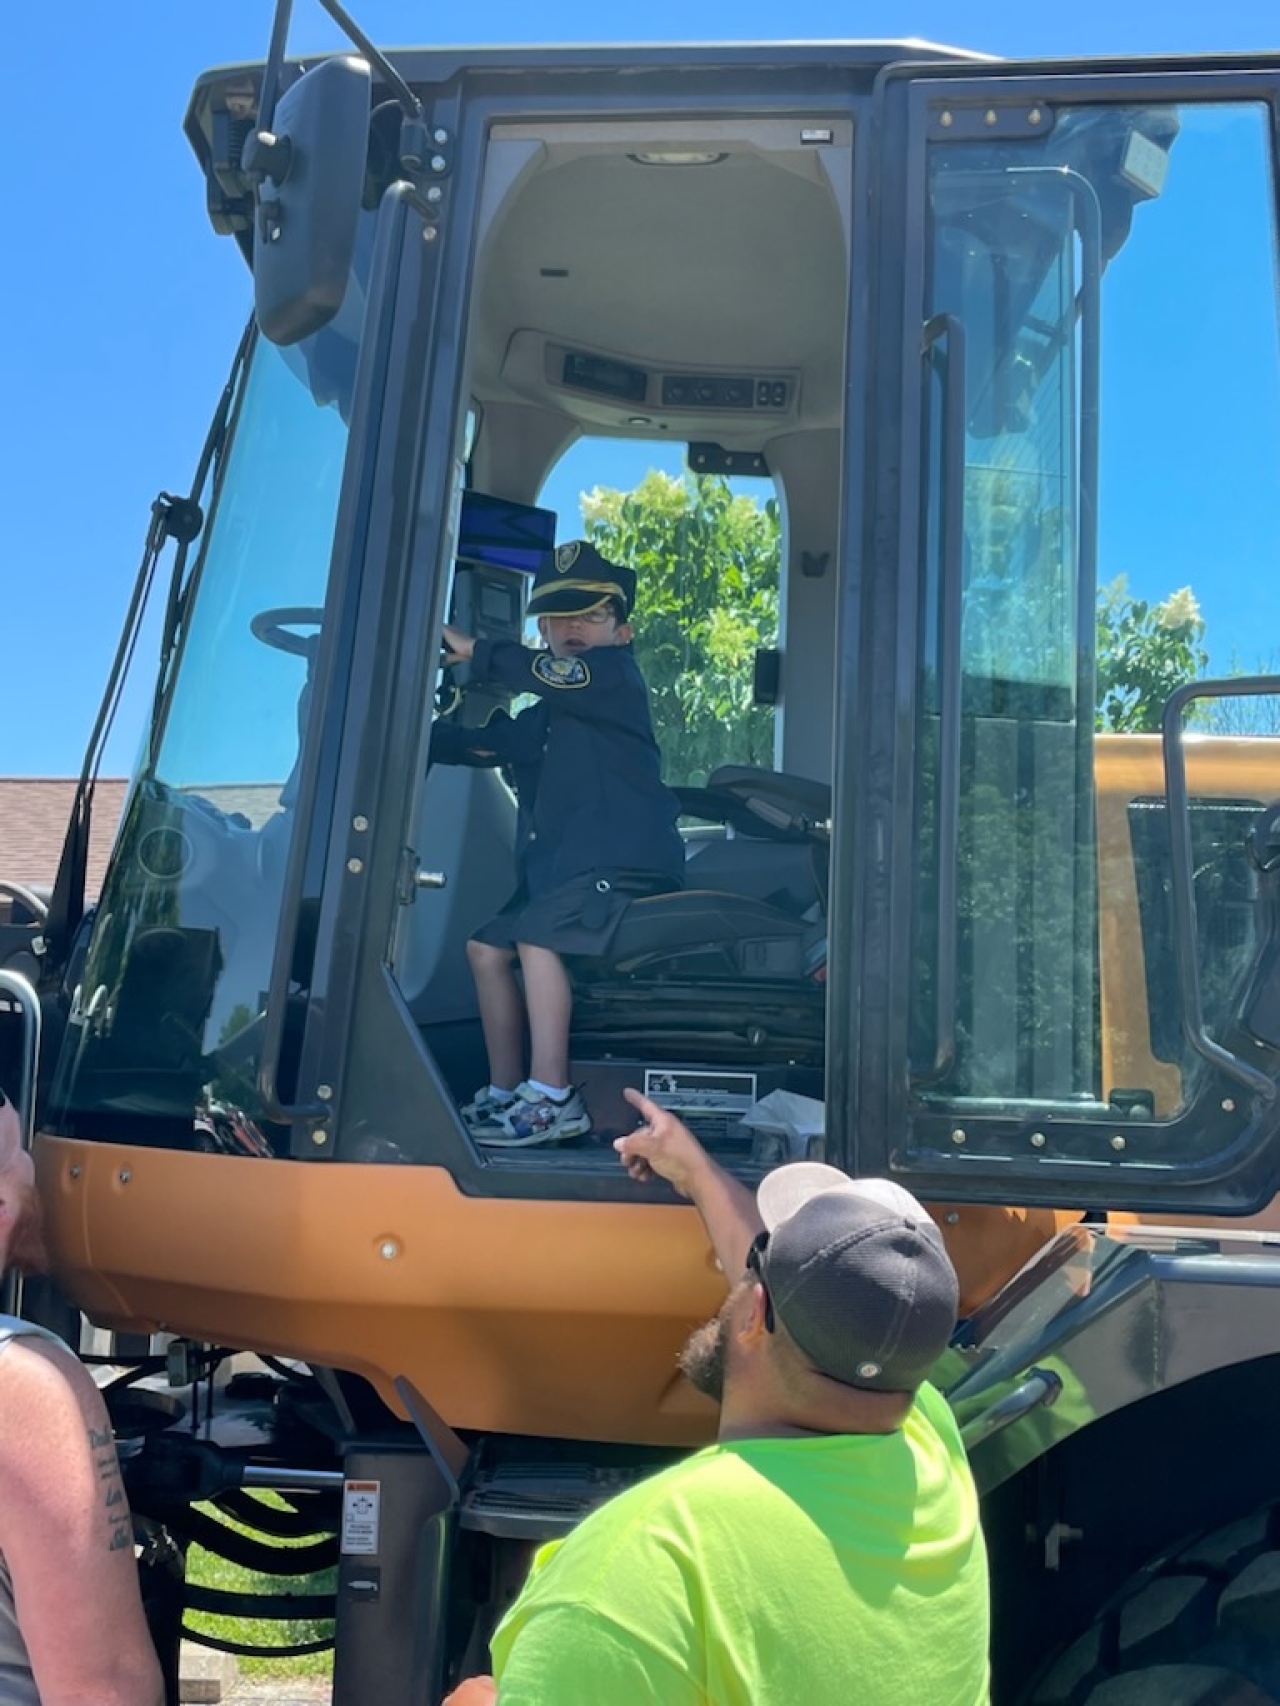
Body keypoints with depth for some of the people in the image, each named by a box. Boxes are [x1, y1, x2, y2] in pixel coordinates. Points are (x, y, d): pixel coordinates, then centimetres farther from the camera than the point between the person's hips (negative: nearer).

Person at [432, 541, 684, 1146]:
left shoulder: (616, 674, -2)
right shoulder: (544, 715, 23)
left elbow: (571, 676, -22)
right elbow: (483, 743, 26)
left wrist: (477, 653, -14)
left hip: (626, 861, -9)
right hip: (557, 868, 9)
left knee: (535, 935, -27)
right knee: (487, 948, 6)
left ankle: (552, 1100, -26)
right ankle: (505, 1093, 11)